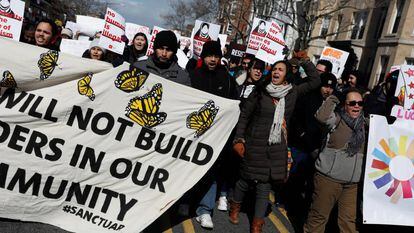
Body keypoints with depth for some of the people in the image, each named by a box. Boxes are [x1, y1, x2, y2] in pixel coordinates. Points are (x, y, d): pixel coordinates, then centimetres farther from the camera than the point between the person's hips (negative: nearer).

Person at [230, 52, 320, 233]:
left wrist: (305, 61, -2)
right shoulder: (260, 91, -4)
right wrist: (239, 139, -7)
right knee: (246, 179, 8)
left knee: (265, 186, 8)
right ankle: (235, 206, 36)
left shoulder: (293, 92, 3)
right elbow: (244, 115, -2)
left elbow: (315, 81, 6)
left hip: (277, 148, 2)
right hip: (254, 144, -2)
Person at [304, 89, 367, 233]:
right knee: (319, 215, 4)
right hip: (329, 177, -4)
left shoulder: (364, 124, 11)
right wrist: (331, 101, -12)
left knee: (349, 220, 9)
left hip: (353, 182, 5)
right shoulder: (337, 119, -4)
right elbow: (322, 117, -25)